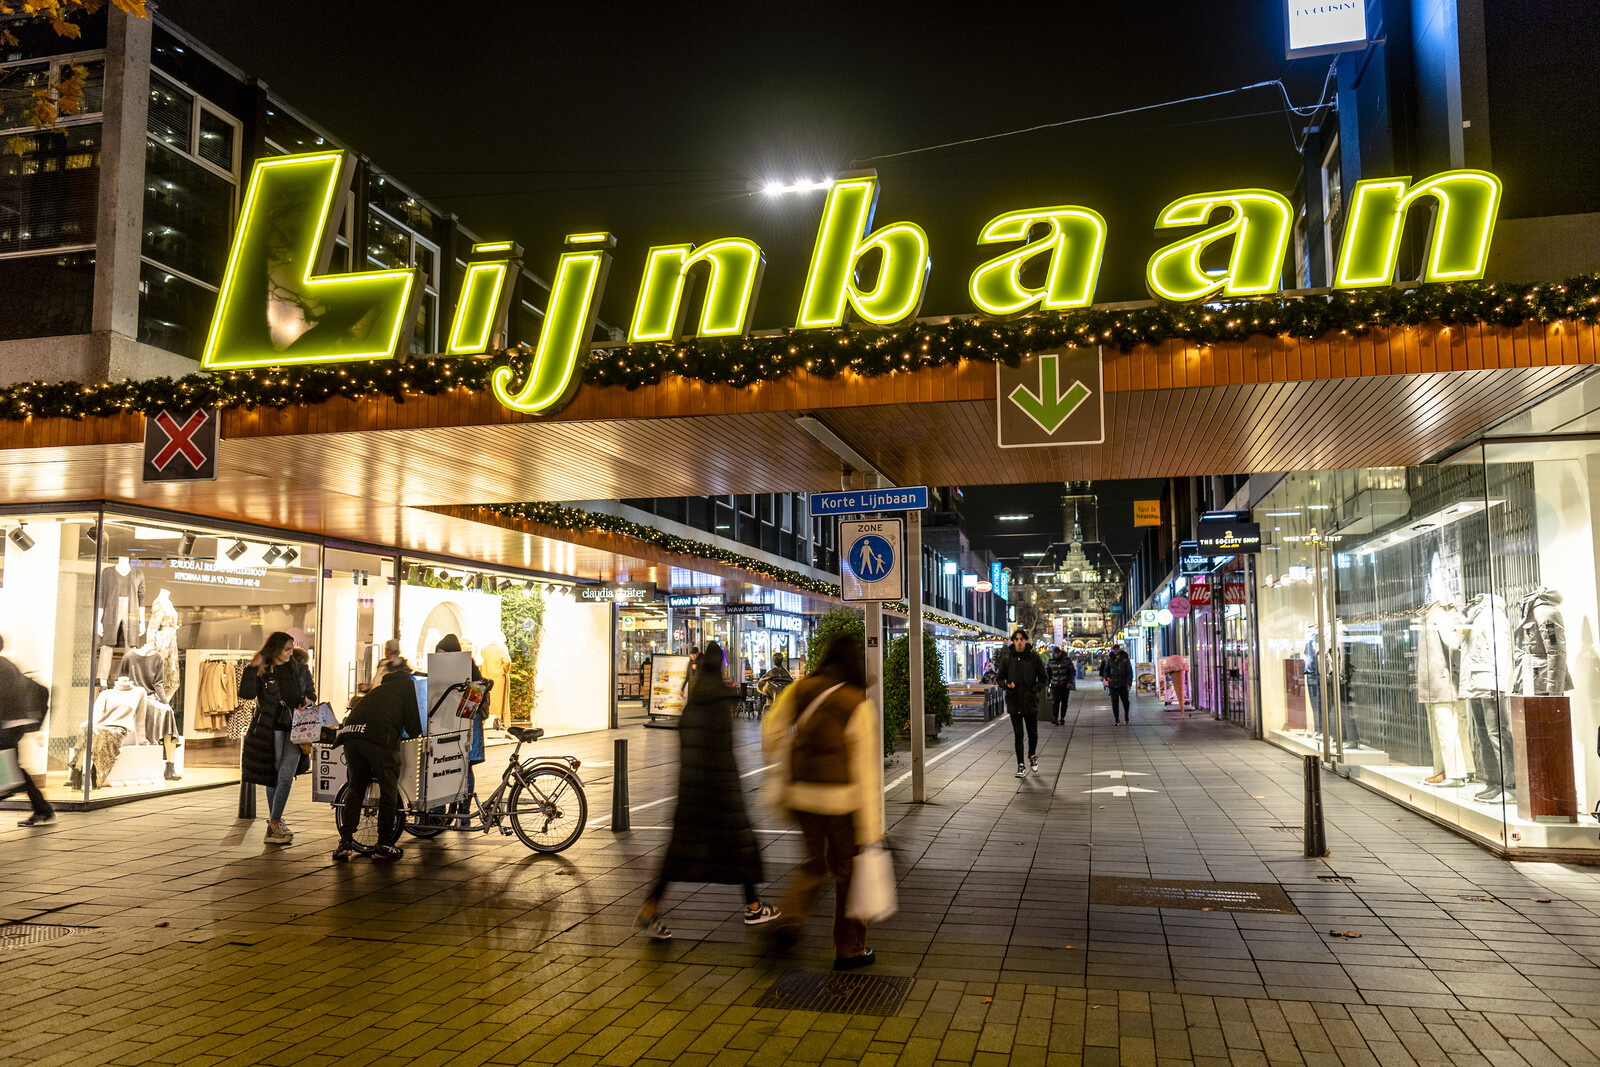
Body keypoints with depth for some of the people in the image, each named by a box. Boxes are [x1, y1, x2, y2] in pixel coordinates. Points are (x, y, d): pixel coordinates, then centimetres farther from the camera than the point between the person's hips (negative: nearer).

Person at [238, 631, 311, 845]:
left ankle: (274, 822, -2)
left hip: (295, 730, 2)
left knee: (286, 776, -8)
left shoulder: (298, 669, 10)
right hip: (271, 729, -2)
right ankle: (275, 823, 12)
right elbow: (246, 693, -14)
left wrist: (308, 700, 0)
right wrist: (252, 668, -20)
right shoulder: (262, 671, -1)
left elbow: (310, 692, 22)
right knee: (273, 776, 6)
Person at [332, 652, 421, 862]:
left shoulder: (379, 688, 38)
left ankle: (345, 841, 13)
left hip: (351, 734, 6)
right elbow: (413, 725, 12)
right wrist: (416, 734, 33)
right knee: (388, 790, 5)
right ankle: (383, 846, 8)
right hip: (380, 739, -6)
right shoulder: (408, 685, 20)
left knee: (355, 787, 18)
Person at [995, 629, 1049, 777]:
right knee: (1018, 735, 0)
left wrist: (1034, 690, -11)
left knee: (1033, 733, 10)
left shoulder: (1034, 657, -3)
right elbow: (999, 677, 9)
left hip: (1030, 702, 0)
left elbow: (1044, 679, 3)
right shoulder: (1006, 658, 1)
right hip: (1014, 702, 0)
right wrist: (1006, 685, -12)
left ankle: (1032, 756, 38)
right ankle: (1021, 766, 8)